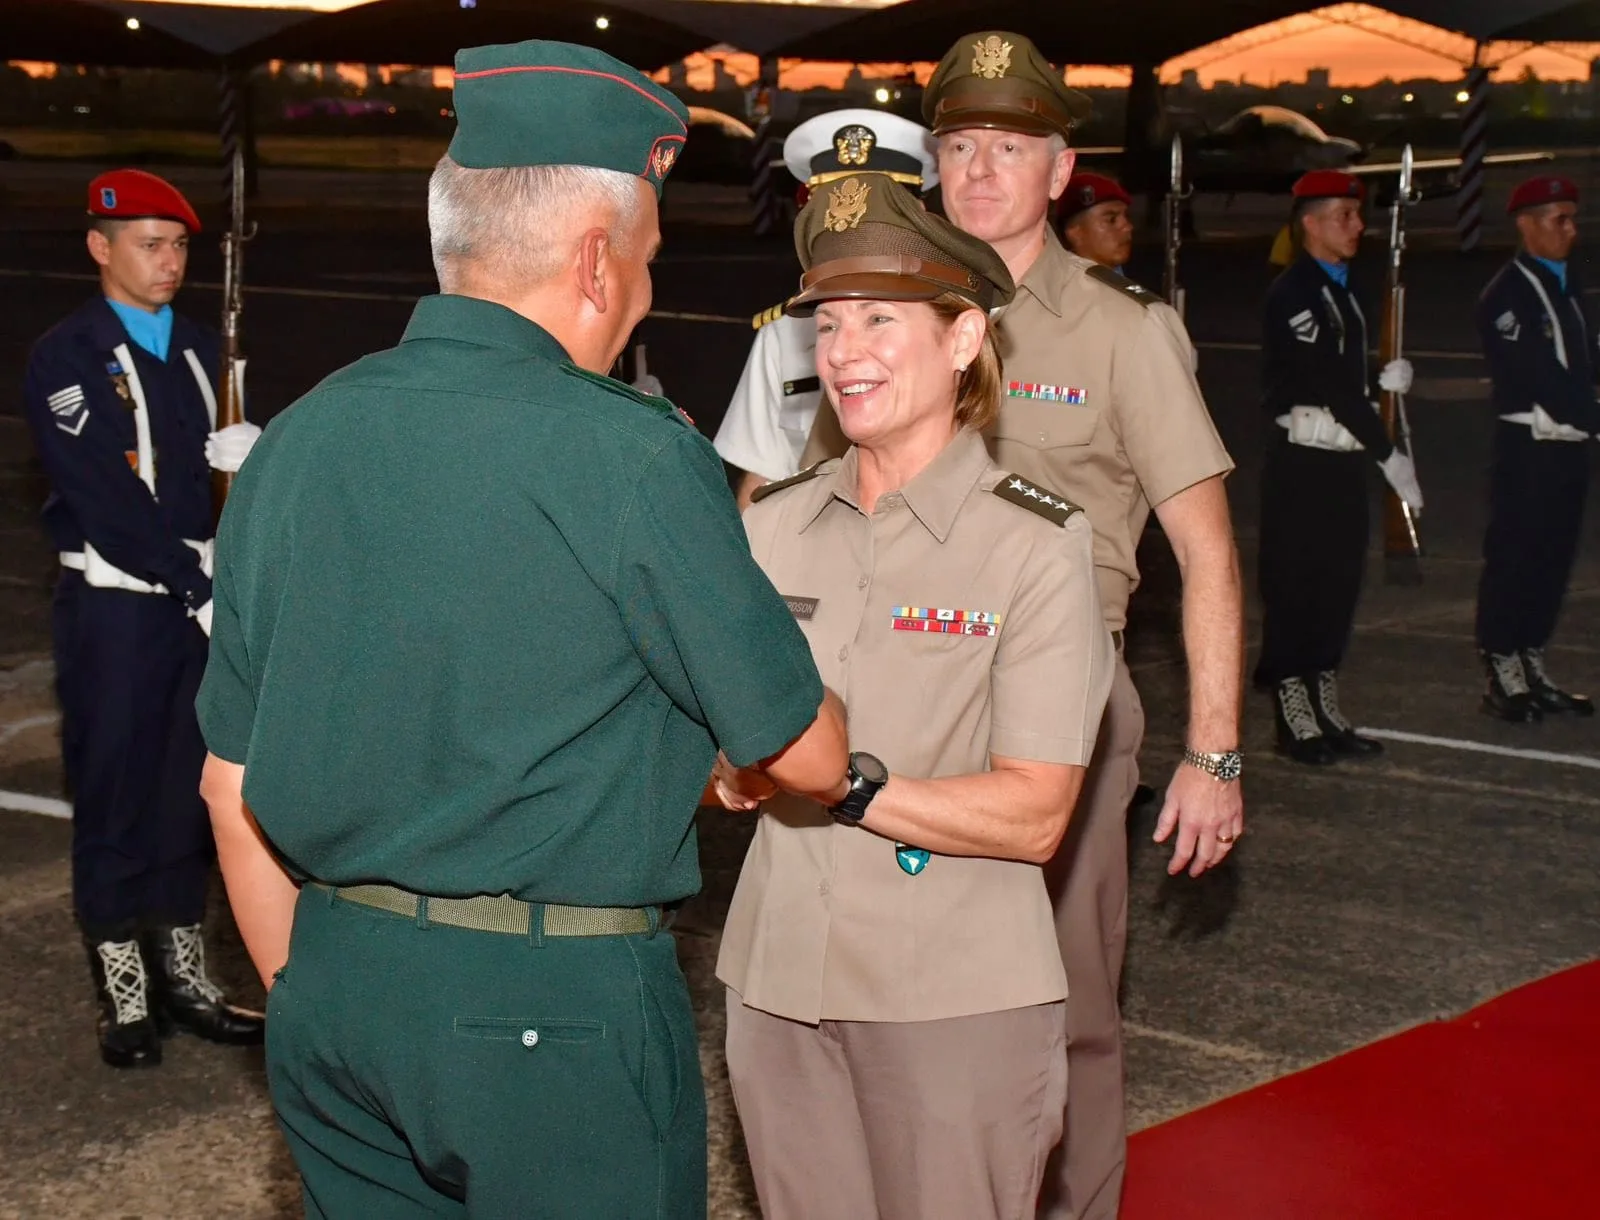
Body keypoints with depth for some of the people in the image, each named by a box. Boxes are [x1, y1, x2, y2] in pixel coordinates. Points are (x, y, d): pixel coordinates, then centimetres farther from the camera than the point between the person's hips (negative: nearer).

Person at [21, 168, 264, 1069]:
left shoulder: (200, 348, 11)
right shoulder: (67, 358, -9)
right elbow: (107, 501, -16)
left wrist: (248, 452, -8)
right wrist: (200, 591, -18)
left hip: (203, 601, 6)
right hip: (114, 606, -5)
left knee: (193, 794, 12)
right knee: (115, 801, 3)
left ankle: (185, 977, 24)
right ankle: (125, 999, 14)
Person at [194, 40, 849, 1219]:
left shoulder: (290, 446, 3)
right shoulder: (635, 457, -14)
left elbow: (235, 787, 9)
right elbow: (810, 755, -6)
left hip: (332, 997, 6)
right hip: (559, 1007, -5)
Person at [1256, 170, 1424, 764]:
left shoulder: (1343, 292, 16)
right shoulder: (1292, 295, -13)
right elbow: (1331, 387, -19)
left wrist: (1383, 380, 0)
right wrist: (1388, 454, -18)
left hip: (1345, 460, 9)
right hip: (1303, 463, -9)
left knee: (1338, 587, 12)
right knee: (1295, 588, -2)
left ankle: (1326, 713, 20)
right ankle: (1294, 721, 4)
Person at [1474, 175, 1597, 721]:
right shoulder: (1505, 295, -10)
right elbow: (1536, 377, -17)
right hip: (1528, 446, -8)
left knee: (1553, 560, 11)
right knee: (1512, 560, -3)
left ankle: (1532, 673, 19)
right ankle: (1503, 678, 3)